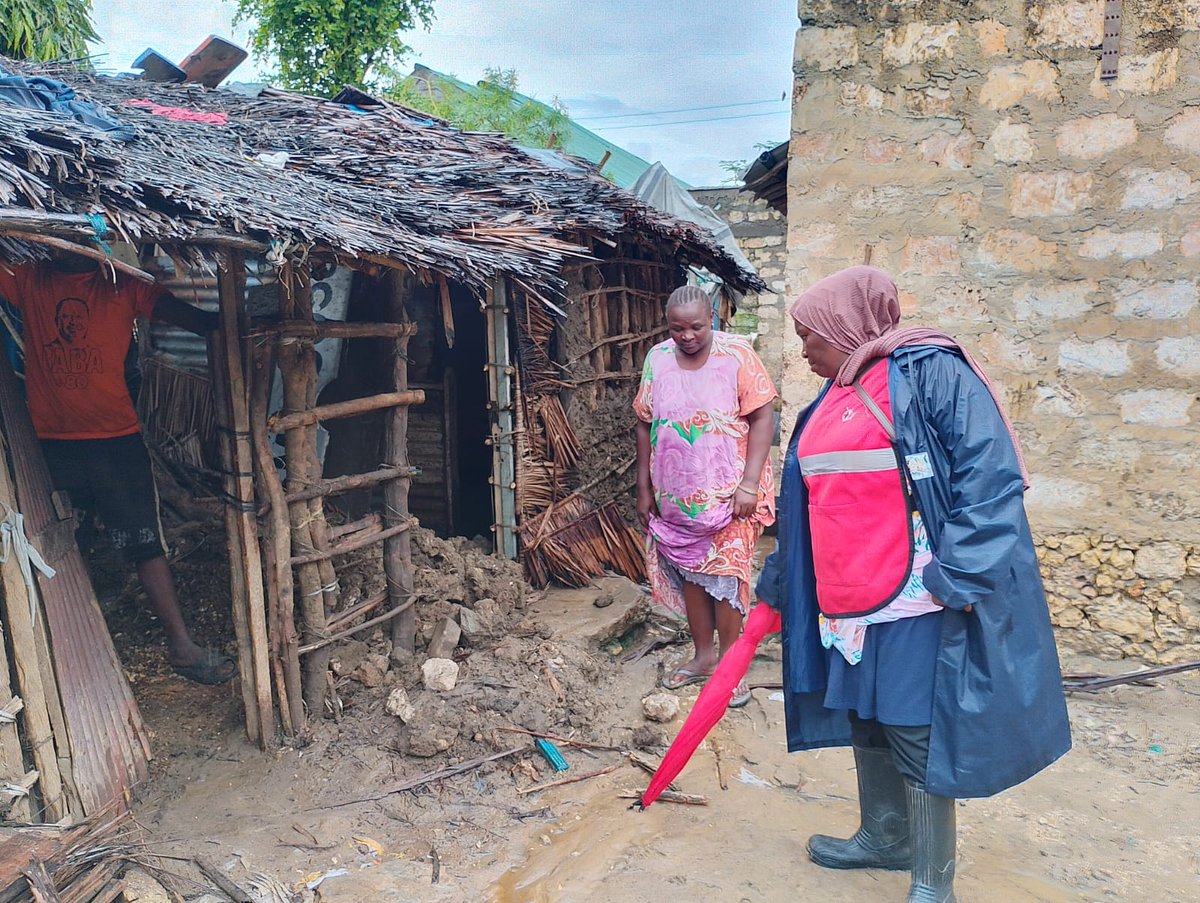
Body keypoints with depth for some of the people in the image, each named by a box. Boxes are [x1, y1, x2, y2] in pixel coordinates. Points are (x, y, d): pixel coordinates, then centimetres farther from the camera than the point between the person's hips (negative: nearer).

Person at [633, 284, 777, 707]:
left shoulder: (737, 354, -11)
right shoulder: (657, 359, 1)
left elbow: (762, 418, -11)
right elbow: (645, 425, 8)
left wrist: (749, 484, -17)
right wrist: (644, 487, 7)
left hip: (727, 492, -4)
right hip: (675, 494, 4)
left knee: (725, 574, 0)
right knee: (688, 571, 12)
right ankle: (704, 654, 28)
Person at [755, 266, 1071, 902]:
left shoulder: (930, 370, -10)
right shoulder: (833, 398, 15)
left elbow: (990, 474, -18)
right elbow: (809, 504, 21)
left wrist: (959, 578, -24)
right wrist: (777, 581, 25)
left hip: (916, 605, -8)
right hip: (849, 604, 8)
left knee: (918, 737, 1)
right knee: (864, 722, 18)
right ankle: (884, 839, 39)